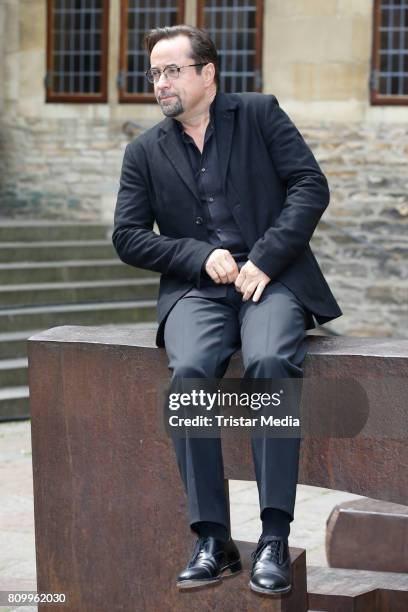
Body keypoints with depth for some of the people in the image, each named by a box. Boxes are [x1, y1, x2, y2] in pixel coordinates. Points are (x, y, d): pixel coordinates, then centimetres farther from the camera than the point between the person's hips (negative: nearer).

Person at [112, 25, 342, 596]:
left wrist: (265, 259, -11)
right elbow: (128, 236, 9)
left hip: (272, 280, -2)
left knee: (270, 362, -34)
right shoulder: (145, 151, 16)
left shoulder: (260, 114, 9)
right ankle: (213, 540, -25)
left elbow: (311, 186, 0)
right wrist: (201, 257, -7)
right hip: (196, 289, 2)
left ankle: (274, 538, -31)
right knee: (190, 369, -31)